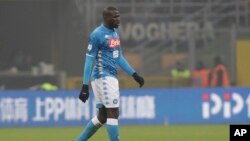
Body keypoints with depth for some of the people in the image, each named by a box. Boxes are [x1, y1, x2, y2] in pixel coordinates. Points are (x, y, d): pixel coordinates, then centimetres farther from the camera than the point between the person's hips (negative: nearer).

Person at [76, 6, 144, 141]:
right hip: (103, 77, -9)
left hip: (112, 78, 9)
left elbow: (119, 57, 23)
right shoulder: (97, 35, -11)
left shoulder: (115, 33, 15)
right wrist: (85, 86, -17)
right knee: (113, 113, -9)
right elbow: (89, 60, -13)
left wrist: (134, 74, 17)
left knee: (103, 116, 11)